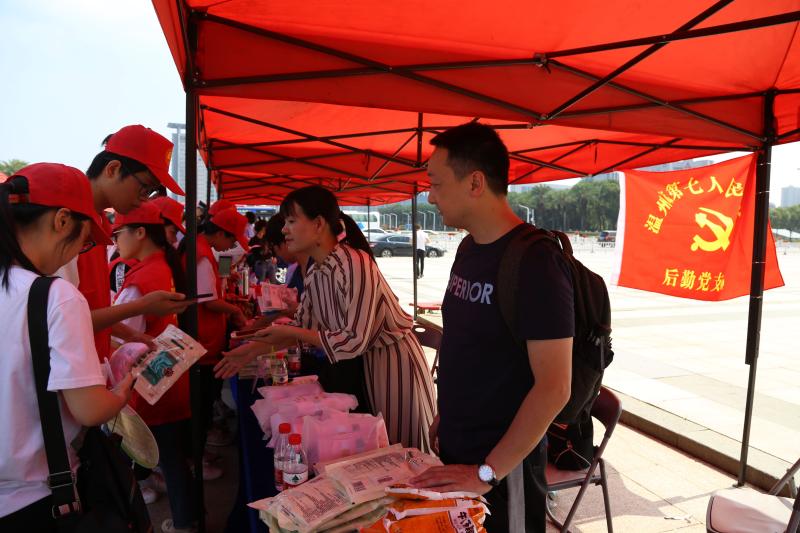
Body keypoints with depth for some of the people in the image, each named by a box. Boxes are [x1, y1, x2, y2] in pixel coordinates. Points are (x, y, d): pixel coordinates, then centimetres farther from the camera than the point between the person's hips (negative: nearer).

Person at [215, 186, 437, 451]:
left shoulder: (356, 264, -27)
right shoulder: (314, 273, -2)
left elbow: (356, 341, -26)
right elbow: (302, 326, 9)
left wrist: (291, 334, -21)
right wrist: (253, 349, 0)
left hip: (393, 365, -7)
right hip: (355, 366, 7)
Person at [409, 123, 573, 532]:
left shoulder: (535, 262, -22)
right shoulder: (468, 249, 3)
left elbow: (554, 387, -24)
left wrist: (488, 472, -20)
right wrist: (444, 417, 9)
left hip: (503, 467, -7)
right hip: (453, 452, 7)